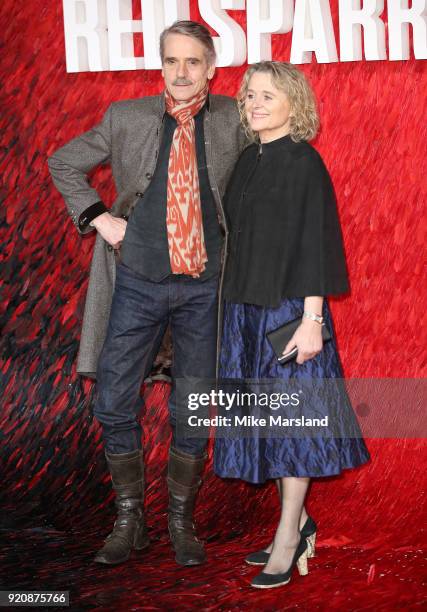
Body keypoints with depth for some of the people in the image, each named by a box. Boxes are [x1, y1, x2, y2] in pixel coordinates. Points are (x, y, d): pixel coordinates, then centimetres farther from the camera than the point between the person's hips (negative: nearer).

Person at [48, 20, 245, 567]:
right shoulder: (126, 118, 2)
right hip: (137, 281, 1)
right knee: (114, 404, 2)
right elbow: (63, 164, 13)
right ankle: (129, 520, 20)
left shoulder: (233, 120, 1)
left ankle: (182, 521, 24)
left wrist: (236, 235, 1)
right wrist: (98, 217, 0)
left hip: (204, 287, 0)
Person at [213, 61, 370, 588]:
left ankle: (287, 539, 8)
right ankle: (298, 523, 26)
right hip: (245, 308, 8)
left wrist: (311, 319, -19)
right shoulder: (247, 160, 11)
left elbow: (314, 244, -14)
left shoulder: (304, 163, -9)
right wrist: (232, 304, 13)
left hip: (288, 308, -7)